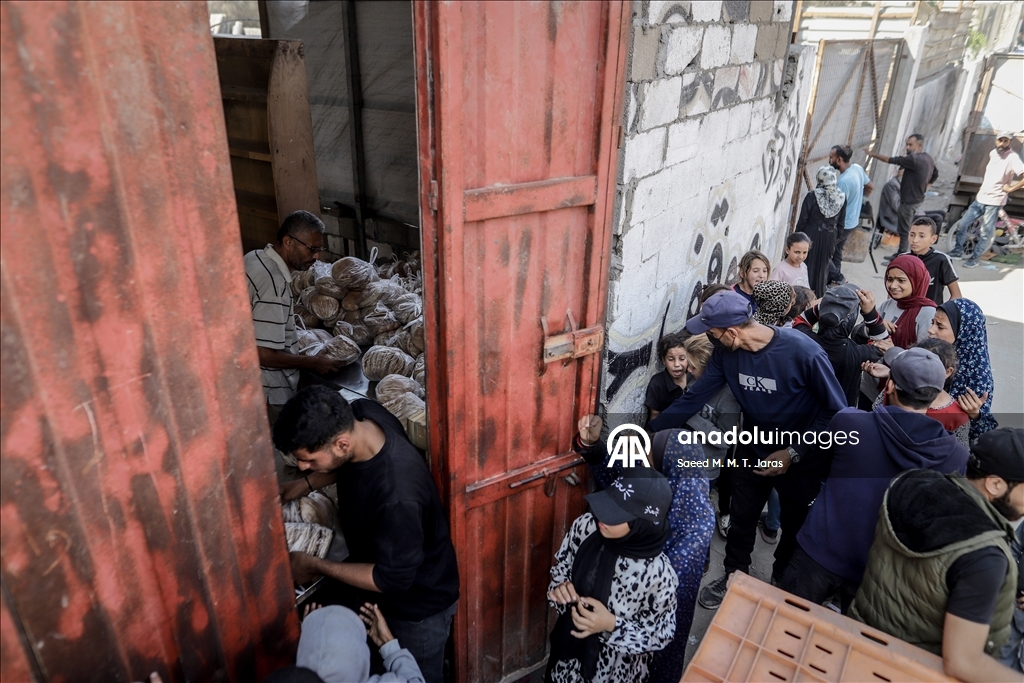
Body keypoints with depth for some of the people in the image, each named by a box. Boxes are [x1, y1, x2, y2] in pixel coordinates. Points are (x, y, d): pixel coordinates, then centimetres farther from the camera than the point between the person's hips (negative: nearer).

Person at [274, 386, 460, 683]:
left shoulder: (397, 497, -44)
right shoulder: (360, 413, -22)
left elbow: (392, 579, -28)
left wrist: (316, 566, -20)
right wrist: (305, 484, -6)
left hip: (418, 604, -7)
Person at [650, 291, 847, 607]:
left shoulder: (804, 352, -31)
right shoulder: (726, 353, -17)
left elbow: (836, 411, -23)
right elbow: (694, 397, -10)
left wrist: (794, 454, -24)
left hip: (801, 458, -3)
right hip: (753, 448, 3)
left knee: (795, 526, 19)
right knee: (741, 517, 17)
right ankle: (733, 578, 42)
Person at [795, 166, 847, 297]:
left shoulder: (812, 196, -15)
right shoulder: (842, 197, -4)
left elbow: (803, 220, -11)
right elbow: (841, 223, 2)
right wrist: (834, 238, 15)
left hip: (811, 236, -3)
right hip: (829, 238, 3)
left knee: (806, 266, 9)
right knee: (822, 268, 15)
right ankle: (818, 298, 23)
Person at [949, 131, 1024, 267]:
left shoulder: (1012, 158, -16)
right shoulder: (992, 153, 5)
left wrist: (1010, 188, -19)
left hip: (994, 201, -7)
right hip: (980, 198, 7)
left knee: (985, 234, 1)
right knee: (962, 224, 8)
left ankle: (975, 257, 13)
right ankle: (958, 251, 23)